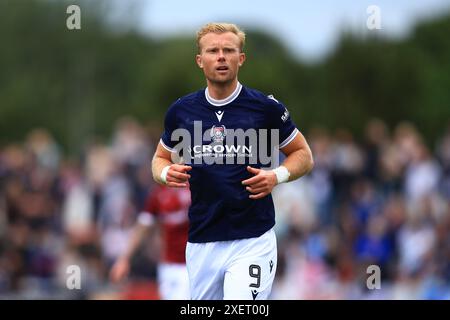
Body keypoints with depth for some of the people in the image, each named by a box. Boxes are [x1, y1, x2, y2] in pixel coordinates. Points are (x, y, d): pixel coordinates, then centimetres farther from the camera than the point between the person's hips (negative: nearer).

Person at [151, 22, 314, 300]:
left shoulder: (266, 108, -1)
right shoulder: (181, 111, 6)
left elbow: (303, 155, 9)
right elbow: (161, 158, 21)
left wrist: (277, 175, -11)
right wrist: (166, 172, -3)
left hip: (252, 242, -3)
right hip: (201, 243, 3)